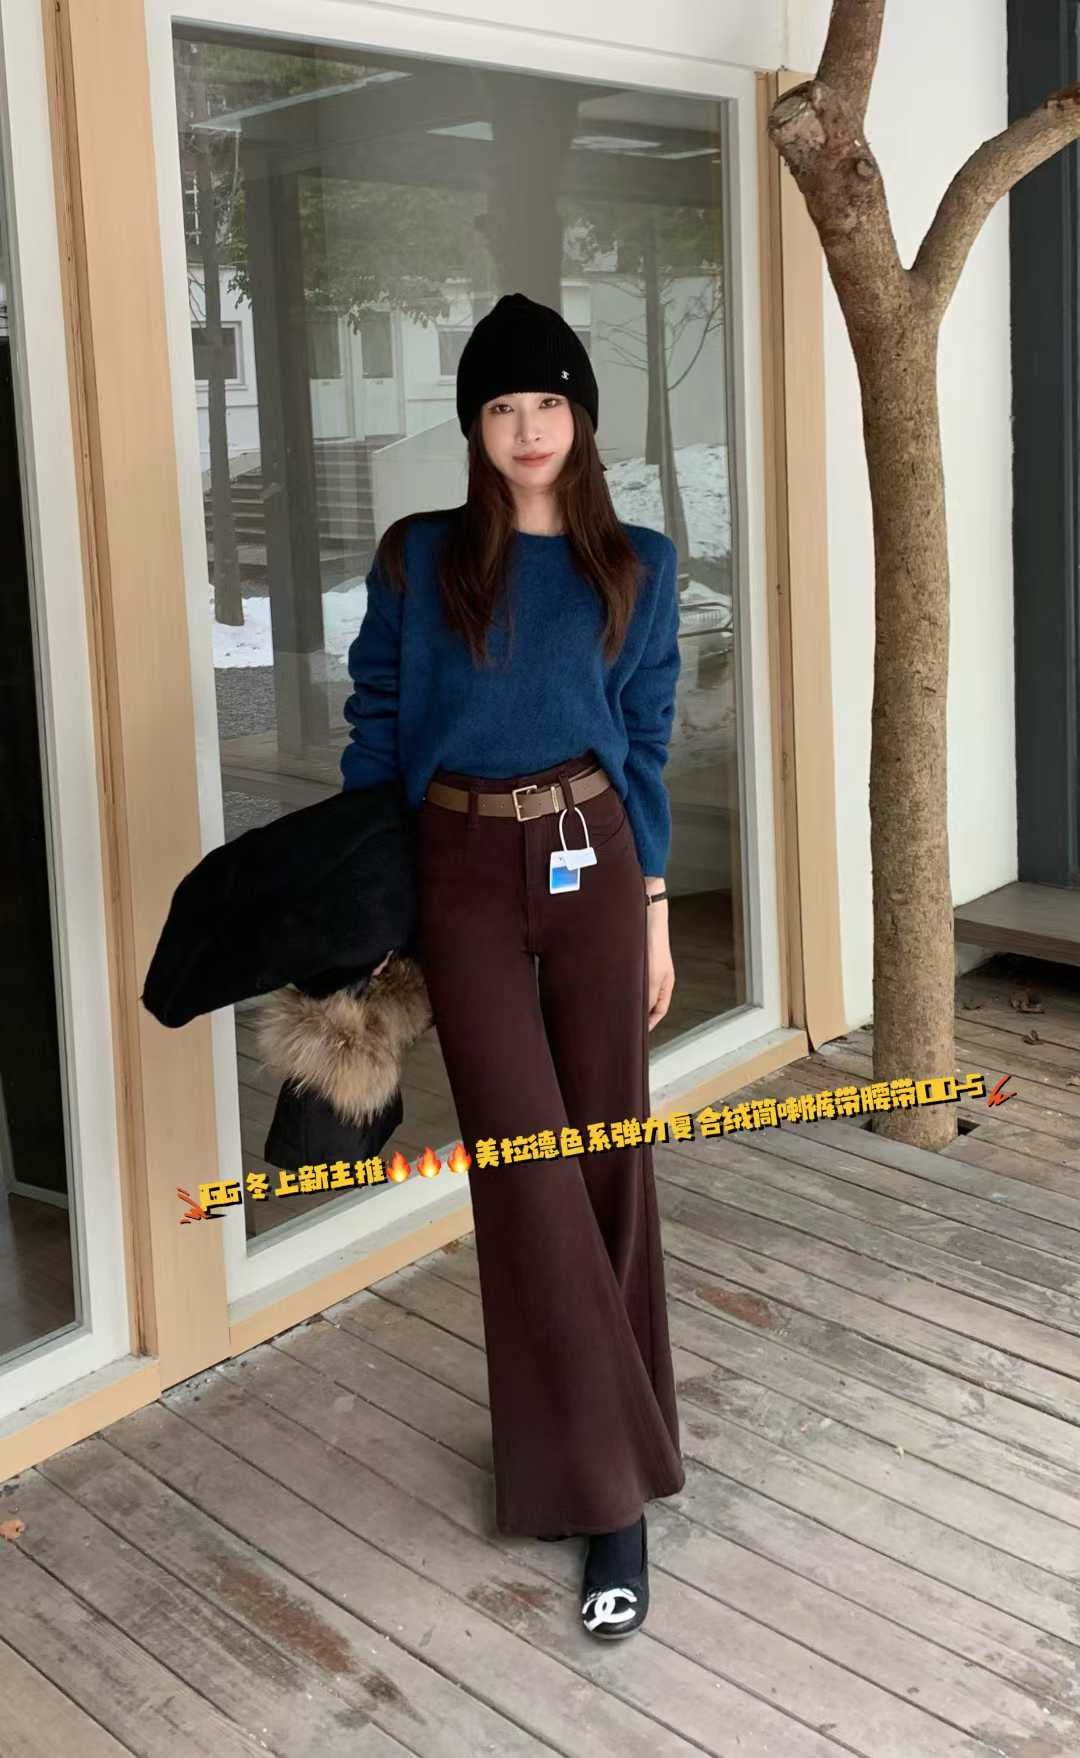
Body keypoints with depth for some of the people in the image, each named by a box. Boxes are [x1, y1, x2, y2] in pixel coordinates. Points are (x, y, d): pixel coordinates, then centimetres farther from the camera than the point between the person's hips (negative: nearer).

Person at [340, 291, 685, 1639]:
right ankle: (608, 1477, 6)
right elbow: (374, 730, 5)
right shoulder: (415, 558, 2)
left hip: (593, 864, 1)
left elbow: (645, 747, 8)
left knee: (605, 1159, 5)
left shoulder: (636, 565, 6)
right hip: (465, 874, -1)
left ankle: (600, 1456, 22)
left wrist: (654, 907, 7)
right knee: (525, 1170, -4)